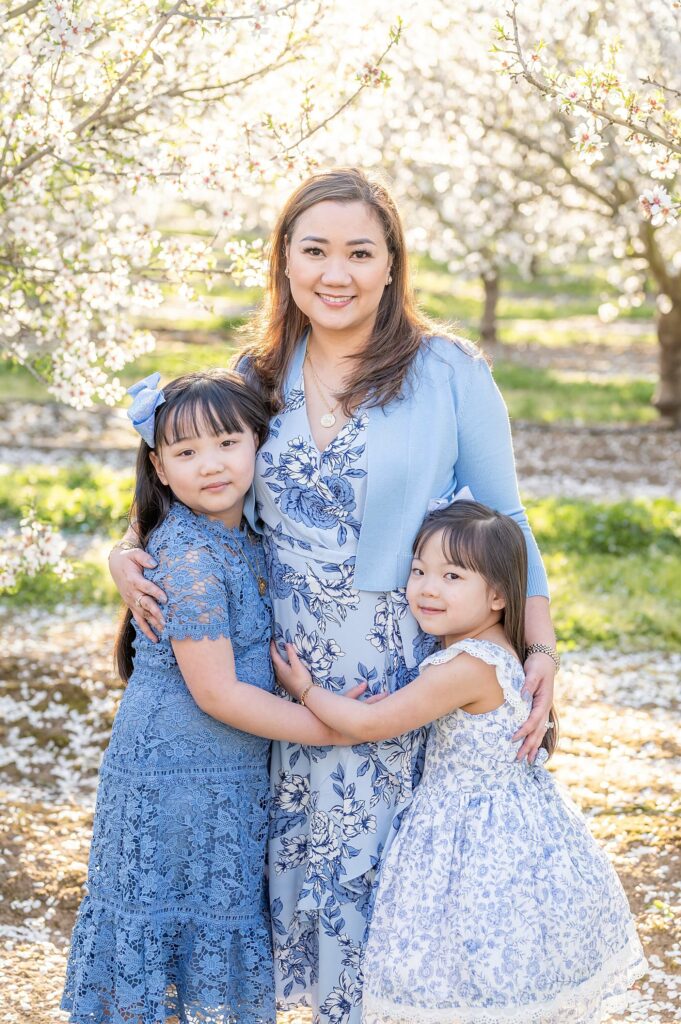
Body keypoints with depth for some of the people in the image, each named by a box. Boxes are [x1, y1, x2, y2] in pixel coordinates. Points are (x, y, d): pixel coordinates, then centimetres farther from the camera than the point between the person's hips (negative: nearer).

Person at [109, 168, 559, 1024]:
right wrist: (131, 558, 0)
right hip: (291, 675, 4)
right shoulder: (258, 377, 6)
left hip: (414, 671, -3)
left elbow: (503, 525, -1)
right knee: (305, 854, 11)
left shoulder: (448, 372, -6)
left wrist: (540, 650, -10)